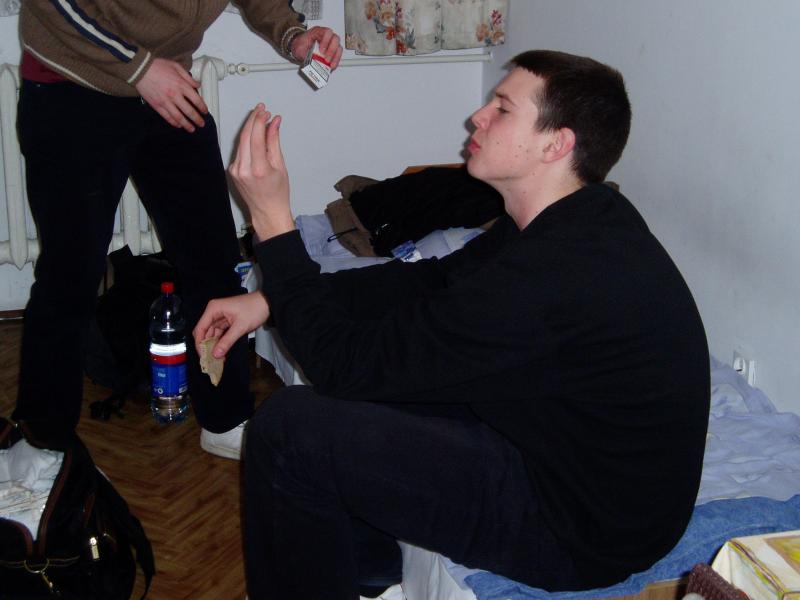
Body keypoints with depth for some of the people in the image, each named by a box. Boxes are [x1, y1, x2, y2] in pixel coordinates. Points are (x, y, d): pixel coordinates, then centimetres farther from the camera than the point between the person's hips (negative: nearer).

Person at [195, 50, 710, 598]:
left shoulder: (549, 277, -32)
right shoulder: (584, 218, 0)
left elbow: (348, 367, -23)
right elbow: (432, 278, 10)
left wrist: (272, 219, -16)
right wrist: (272, 298, 3)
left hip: (580, 533, -9)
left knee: (289, 427, -14)